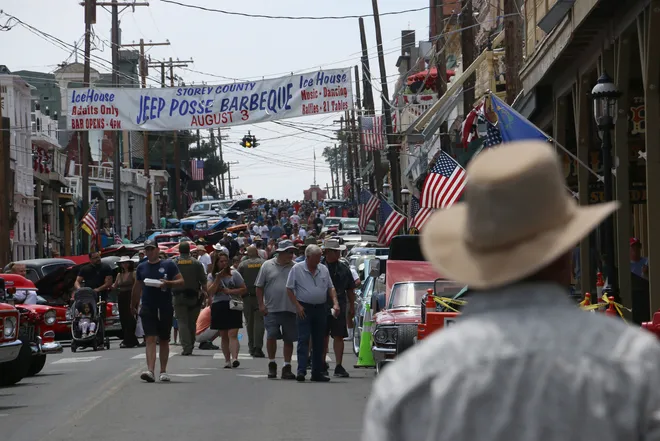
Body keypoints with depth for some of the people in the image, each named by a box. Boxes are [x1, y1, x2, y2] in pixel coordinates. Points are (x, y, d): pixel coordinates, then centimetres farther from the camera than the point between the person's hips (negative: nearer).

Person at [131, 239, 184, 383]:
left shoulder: (168, 265, 1)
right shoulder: (141, 267, 9)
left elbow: (181, 281, 0)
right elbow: (137, 287, 19)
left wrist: (168, 283, -17)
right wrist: (134, 305, 22)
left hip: (165, 308, -1)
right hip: (148, 308, 1)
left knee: (164, 340, 10)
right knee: (150, 339, -11)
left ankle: (163, 371, 20)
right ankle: (150, 371, -20)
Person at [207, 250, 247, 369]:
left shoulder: (234, 274, 4)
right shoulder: (212, 276, 8)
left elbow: (244, 289, 4)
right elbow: (210, 292, -6)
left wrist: (230, 291, -9)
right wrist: (218, 278, -11)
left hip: (233, 306, -2)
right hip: (218, 307, 2)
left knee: (232, 334, -14)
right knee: (224, 336, 8)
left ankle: (234, 358, -25)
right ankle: (227, 360, 13)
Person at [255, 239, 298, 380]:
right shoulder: (267, 266, 4)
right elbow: (259, 287, 6)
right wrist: (261, 304, -2)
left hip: (290, 309, 2)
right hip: (272, 309, -2)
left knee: (289, 339, 4)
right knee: (271, 336, -7)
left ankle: (287, 367, 12)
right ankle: (272, 364, 11)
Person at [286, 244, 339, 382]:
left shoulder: (324, 270, 9)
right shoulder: (297, 269, -4)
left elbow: (330, 288, 13)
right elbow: (289, 289, -3)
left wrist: (335, 303, -2)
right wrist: (298, 306, -12)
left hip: (320, 309, 5)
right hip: (304, 309, -5)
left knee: (319, 342, 7)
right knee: (303, 340, -11)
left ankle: (317, 372, 12)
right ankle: (301, 371, -14)